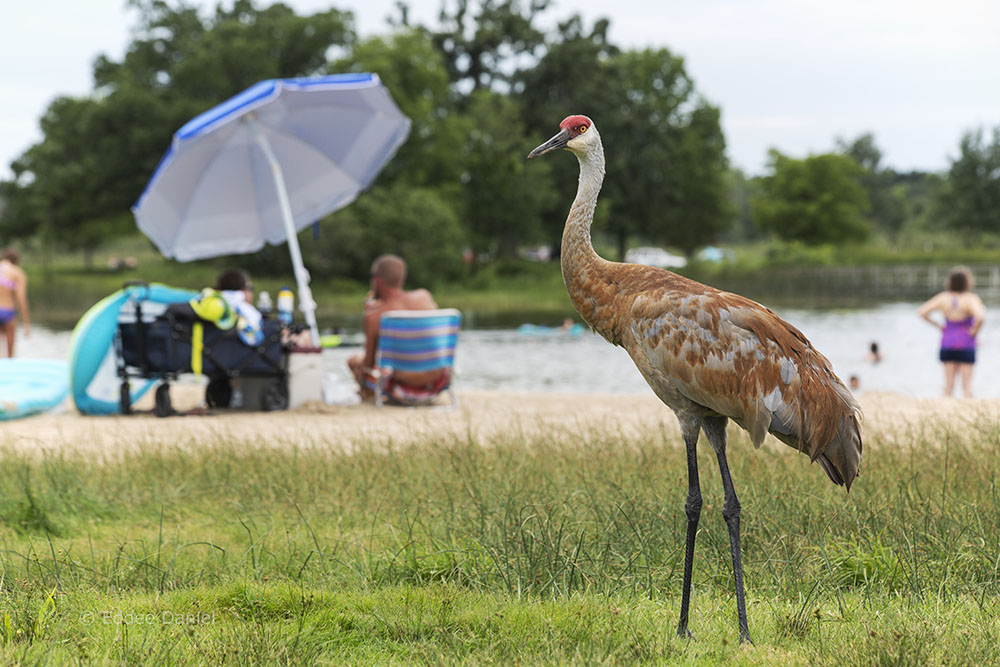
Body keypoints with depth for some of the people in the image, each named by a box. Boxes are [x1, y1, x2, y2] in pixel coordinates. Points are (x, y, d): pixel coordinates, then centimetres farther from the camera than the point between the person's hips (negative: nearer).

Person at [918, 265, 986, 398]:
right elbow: (980, 317, -32)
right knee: (967, 383, 4)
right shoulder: (970, 299, -16)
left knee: (949, 382, 10)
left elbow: (922, 312, -2)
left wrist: (939, 325, 4)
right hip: (966, 346, -4)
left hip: (947, 344, 4)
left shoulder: (943, 298, -3)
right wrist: (974, 331, -13)